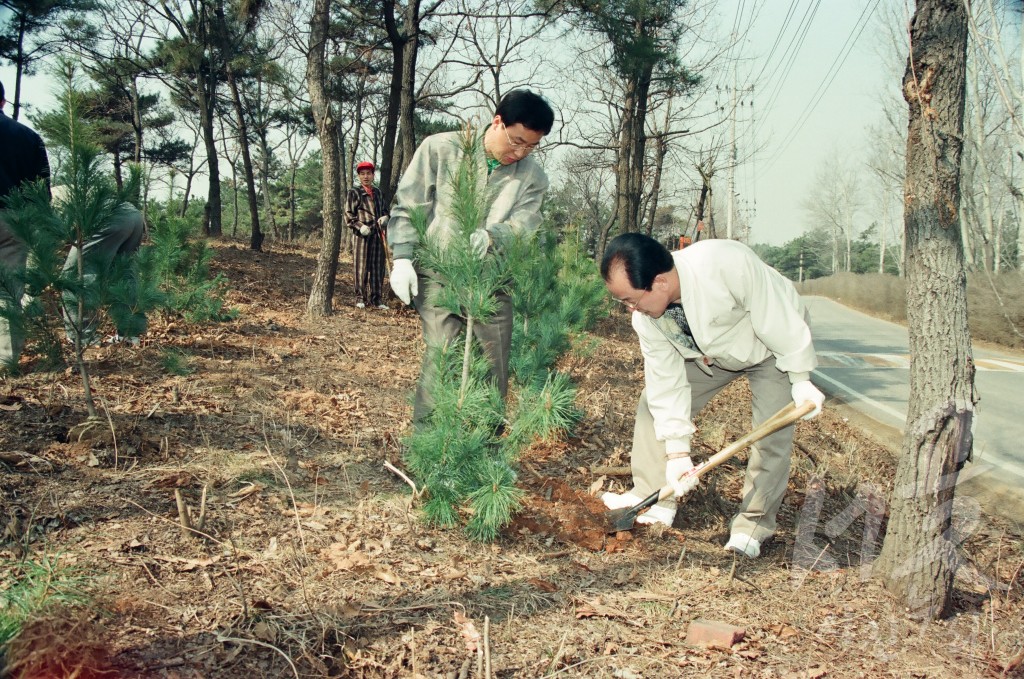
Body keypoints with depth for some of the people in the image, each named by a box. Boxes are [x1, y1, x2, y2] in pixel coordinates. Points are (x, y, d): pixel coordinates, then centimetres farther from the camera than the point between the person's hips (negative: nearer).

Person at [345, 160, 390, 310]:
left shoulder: (378, 192, 17)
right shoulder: (354, 192, 1)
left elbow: (383, 209, 27)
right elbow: (348, 215, -2)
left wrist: (385, 217, 4)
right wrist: (360, 226, -16)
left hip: (379, 234, 5)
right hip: (363, 235, -5)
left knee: (378, 267, 5)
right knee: (362, 267, -2)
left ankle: (376, 298, 12)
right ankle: (360, 298, 6)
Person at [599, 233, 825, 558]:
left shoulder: (727, 263, -43)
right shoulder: (646, 318, -24)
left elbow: (778, 315, -32)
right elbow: (668, 382, -18)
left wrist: (800, 379, -22)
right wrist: (677, 452, -20)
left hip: (774, 346, -4)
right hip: (711, 353, 5)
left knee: (772, 436, -14)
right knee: (655, 398, -4)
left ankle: (752, 529, 2)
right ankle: (654, 500, 5)